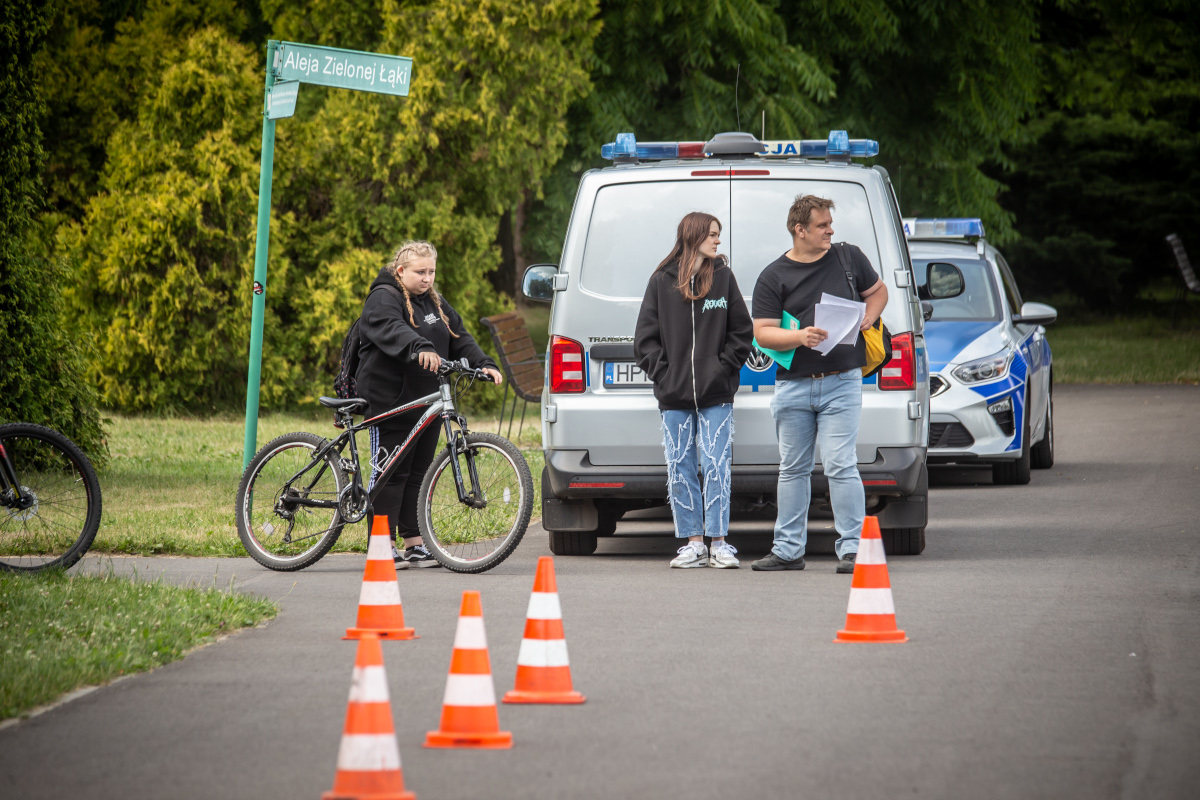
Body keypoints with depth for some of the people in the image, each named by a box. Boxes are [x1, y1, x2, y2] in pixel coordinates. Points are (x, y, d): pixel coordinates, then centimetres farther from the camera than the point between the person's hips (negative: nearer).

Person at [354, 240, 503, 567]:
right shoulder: (383, 299, -9)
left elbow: (459, 338, 16)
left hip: (427, 401, 8)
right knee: (390, 472, -6)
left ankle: (415, 544, 14)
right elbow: (392, 330, -29)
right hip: (390, 402, -8)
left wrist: (484, 364, -1)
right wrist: (420, 348, -47)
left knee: (419, 473, 10)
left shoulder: (435, 302, 18)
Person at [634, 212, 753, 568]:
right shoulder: (661, 281, 6)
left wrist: (724, 367, -2)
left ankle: (719, 543, -2)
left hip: (716, 395, -1)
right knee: (680, 470, 2)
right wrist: (662, 372, -3)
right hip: (674, 398, 1)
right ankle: (693, 544, 7)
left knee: (716, 468, -6)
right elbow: (645, 338, 8)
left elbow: (741, 331, 9)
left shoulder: (723, 277, 6)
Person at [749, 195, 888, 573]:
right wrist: (799, 336, -20)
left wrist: (866, 320, 2)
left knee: (841, 467, -10)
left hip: (842, 382, -1)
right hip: (793, 385, 1)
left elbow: (878, 291, 22)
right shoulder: (773, 277, 2)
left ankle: (851, 548, -5)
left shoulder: (849, 258, 6)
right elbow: (762, 332, -3)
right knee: (793, 469, 9)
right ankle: (788, 549, 17)